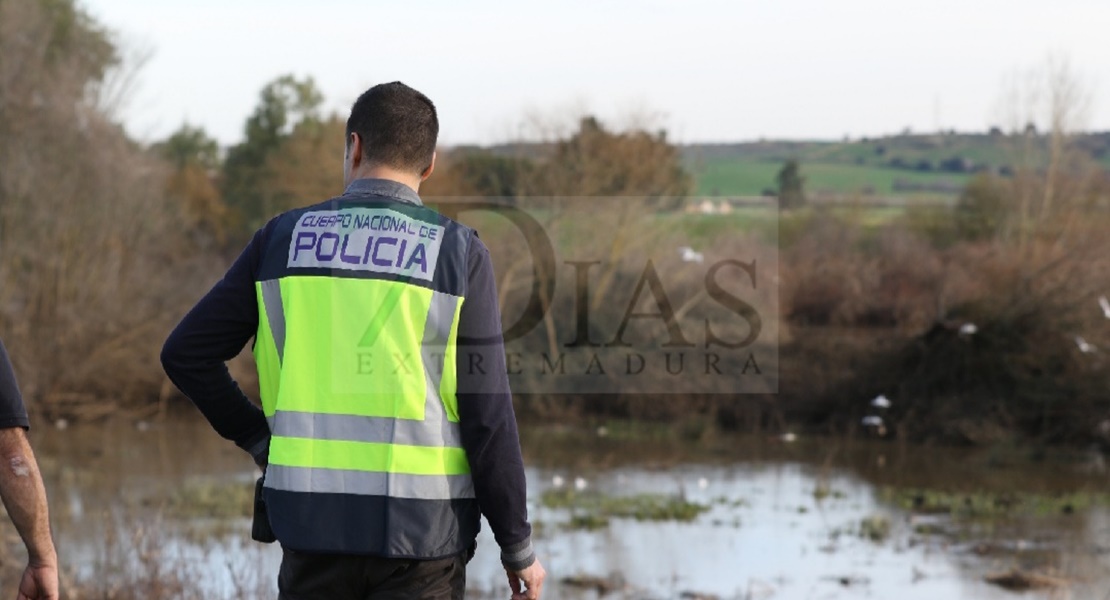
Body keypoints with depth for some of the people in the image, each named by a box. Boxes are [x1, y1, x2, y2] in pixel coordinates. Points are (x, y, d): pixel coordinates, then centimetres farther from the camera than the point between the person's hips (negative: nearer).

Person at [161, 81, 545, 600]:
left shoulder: (284, 237, 5)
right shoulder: (458, 252, -3)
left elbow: (186, 355, 5)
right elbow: (487, 413, -6)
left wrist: (258, 439, 14)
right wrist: (517, 547, 1)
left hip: (313, 518, 2)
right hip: (421, 524, -2)